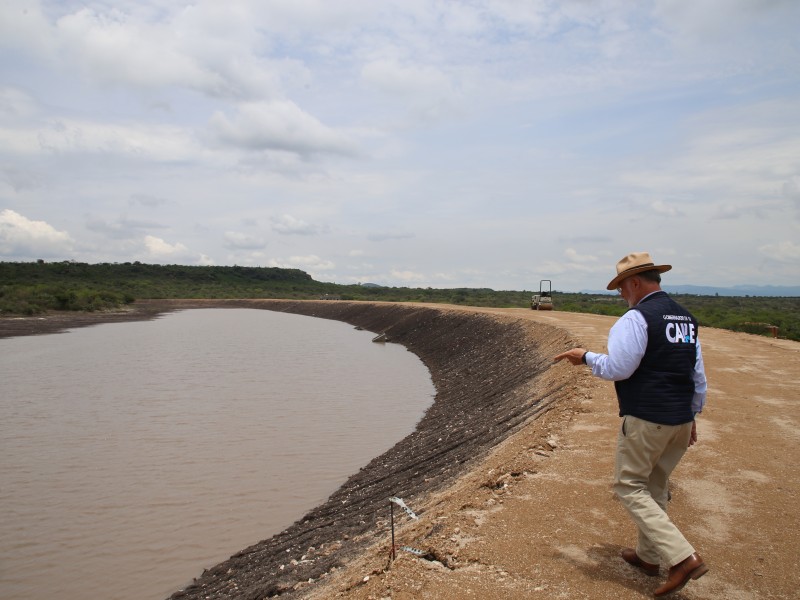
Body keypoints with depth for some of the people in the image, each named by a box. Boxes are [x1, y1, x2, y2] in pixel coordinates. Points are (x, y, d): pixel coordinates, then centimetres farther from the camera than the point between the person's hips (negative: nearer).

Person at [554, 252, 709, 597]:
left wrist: (586, 357, -4)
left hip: (645, 420, -9)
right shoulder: (686, 319, 12)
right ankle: (648, 555, 33)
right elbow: (699, 377, 16)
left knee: (630, 487, 4)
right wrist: (691, 416, 24)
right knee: (655, 486, 20)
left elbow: (618, 368, -20)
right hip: (680, 420, 9)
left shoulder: (636, 318, -15)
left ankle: (682, 558, -4)